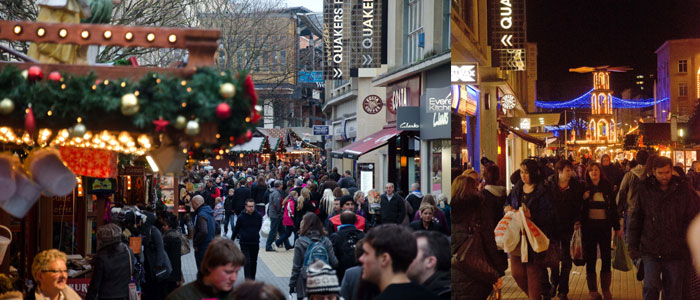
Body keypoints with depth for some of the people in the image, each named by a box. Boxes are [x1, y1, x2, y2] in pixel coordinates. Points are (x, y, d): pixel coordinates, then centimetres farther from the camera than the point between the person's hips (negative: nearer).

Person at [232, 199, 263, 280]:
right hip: (244, 243, -3)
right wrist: (231, 240, 11)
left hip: (255, 243, 3)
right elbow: (236, 229, 3)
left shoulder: (258, 216, -5)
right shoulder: (241, 216, -9)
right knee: (247, 262, -9)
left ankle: (252, 278, 27)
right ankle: (248, 279, -8)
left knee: (254, 262, 13)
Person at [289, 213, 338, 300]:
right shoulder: (326, 241, -3)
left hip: (304, 286, -2)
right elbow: (334, 263, -5)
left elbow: (296, 267, -7)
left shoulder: (300, 242, -10)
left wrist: (292, 284, 3)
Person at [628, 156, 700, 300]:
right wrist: (633, 245, 5)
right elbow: (635, 219, 8)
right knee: (651, 286, -11)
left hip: (675, 250, 0)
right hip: (651, 249, 0)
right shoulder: (645, 190, 2)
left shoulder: (684, 191, 0)